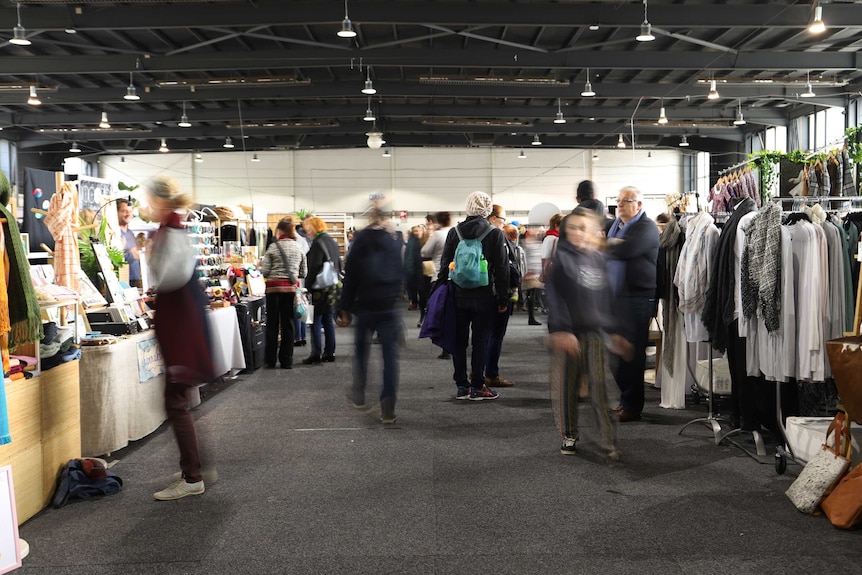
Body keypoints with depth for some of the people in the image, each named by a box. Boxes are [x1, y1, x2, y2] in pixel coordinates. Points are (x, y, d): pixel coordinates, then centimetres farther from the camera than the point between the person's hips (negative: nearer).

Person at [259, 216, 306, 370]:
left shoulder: (273, 247, -5)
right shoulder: (299, 247, 4)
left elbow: (264, 271, -6)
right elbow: (303, 273, 8)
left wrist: (262, 263, 14)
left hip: (274, 288, -2)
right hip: (291, 288, 2)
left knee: (272, 324, 7)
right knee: (288, 324, 7)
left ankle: (270, 360, 12)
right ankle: (286, 361, 9)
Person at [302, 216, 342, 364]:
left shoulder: (317, 243, -13)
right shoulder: (332, 242, 13)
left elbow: (314, 268, -18)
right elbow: (338, 264, 18)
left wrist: (308, 285, -13)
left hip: (320, 287, -8)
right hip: (332, 287, 8)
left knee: (316, 320, -4)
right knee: (328, 320, 12)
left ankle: (316, 353, -5)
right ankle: (330, 352, 16)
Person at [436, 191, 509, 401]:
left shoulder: (454, 232, 2)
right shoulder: (495, 234, -4)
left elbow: (444, 265, 5)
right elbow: (502, 269, -4)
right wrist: (503, 299, 1)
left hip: (458, 297, 2)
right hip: (484, 297, -2)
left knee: (459, 341, 10)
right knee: (480, 342, 4)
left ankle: (461, 386, 15)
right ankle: (477, 387, 8)